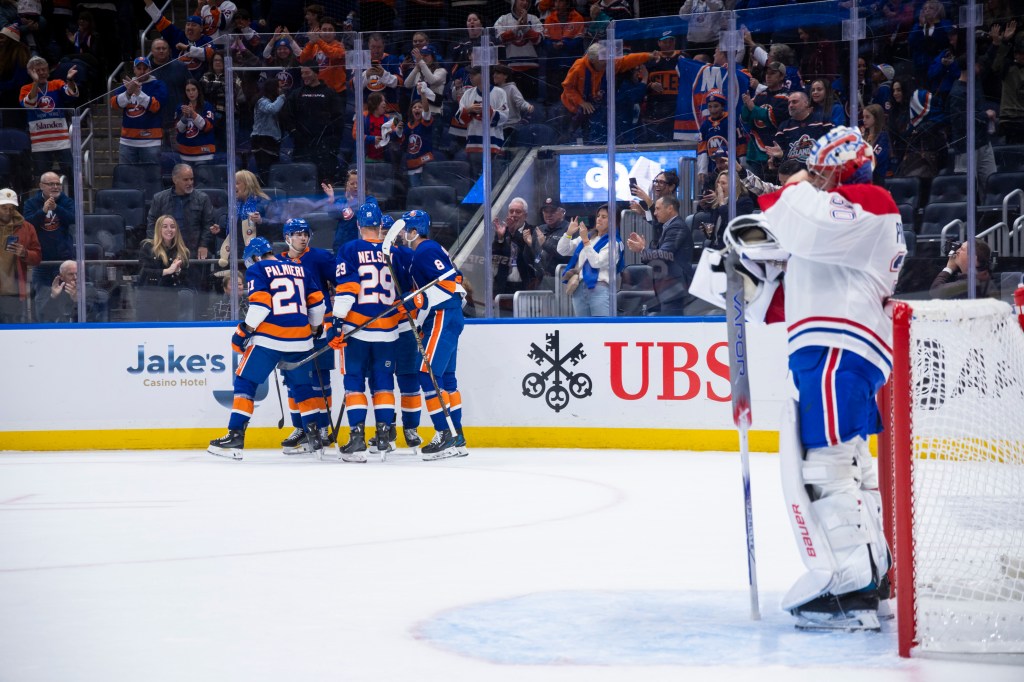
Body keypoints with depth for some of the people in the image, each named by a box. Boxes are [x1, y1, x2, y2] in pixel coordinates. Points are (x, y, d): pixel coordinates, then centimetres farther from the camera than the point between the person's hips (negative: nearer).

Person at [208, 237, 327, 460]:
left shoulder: (256, 270, 2)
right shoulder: (299, 269, 17)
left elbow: (260, 302, -12)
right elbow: (316, 300, 16)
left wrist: (244, 331, -7)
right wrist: (314, 329, 29)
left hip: (268, 338, -5)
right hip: (299, 338, 5)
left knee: (245, 382, 3)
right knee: (302, 385, 18)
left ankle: (235, 436, -4)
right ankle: (314, 439, 13)